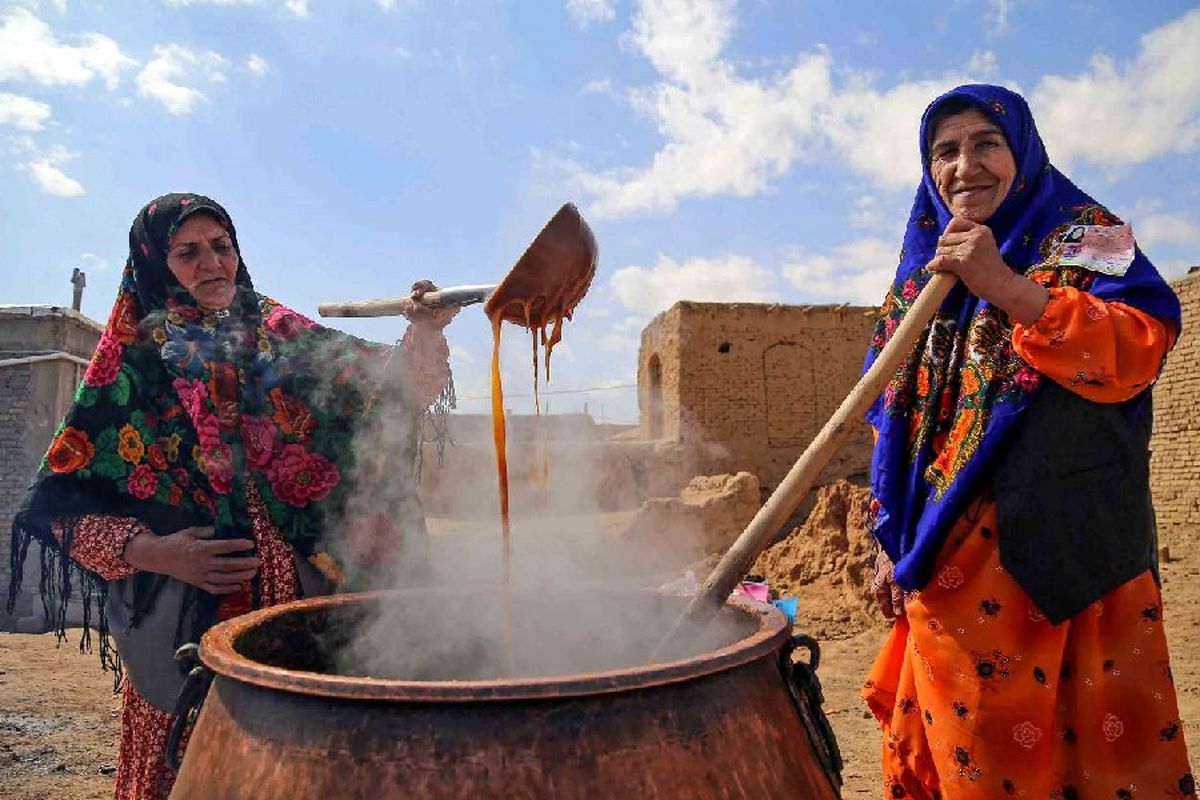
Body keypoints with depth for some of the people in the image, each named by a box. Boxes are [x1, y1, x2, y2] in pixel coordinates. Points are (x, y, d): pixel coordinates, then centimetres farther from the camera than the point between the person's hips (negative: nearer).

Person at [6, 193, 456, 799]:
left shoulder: (281, 336, 6)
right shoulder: (134, 363, 0)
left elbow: (393, 389, -3)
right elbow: (61, 502, 0)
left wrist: (424, 334, -23)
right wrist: (149, 552, -15)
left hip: (301, 600, 2)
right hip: (187, 615, -1)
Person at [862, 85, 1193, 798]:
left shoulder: (1081, 239, 2)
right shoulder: (921, 280, 14)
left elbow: (1142, 349, -16)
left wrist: (1006, 286, -26)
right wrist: (892, 542, 12)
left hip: (1063, 560, -4)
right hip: (947, 567, 4)